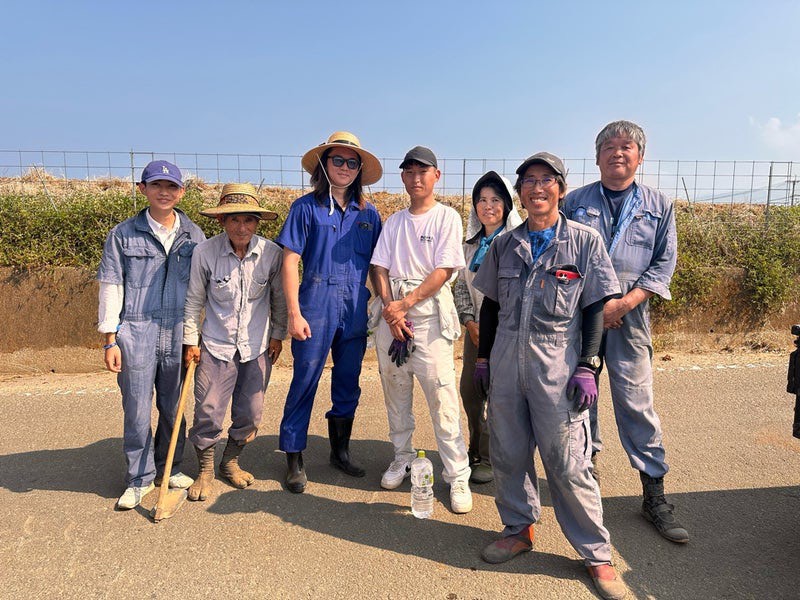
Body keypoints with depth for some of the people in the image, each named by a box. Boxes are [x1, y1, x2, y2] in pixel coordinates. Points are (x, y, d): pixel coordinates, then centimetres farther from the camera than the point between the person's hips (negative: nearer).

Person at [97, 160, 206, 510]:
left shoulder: (194, 235, 7)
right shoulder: (123, 235, 2)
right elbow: (110, 287, 2)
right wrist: (110, 339, -2)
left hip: (179, 334, 2)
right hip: (136, 333, -2)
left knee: (174, 407, 11)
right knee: (137, 410, 4)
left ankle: (169, 468, 30)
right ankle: (140, 478, 20)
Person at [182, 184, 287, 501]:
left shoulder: (271, 253, -9)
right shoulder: (204, 252, -12)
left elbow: (279, 297, 5)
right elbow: (194, 299, 0)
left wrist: (278, 335, 8)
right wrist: (190, 340, 3)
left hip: (257, 347, 2)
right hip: (216, 345, -1)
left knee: (250, 413, 10)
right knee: (208, 411, 2)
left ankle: (231, 462, 36)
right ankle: (205, 469, 27)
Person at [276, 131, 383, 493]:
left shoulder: (368, 214, 9)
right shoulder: (306, 208, 0)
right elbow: (290, 263, -4)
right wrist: (294, 313, -11)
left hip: (356, 310, 4)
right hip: (315, 306, -3)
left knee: (348, 385, 13)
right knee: (304, 382, 2)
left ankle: (340, 451, 32)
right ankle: (294, 461, 17)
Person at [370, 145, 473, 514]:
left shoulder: (447, 217, 1)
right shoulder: (394, 222, 15)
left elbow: (443, 271, -8)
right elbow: (379, 269, 8)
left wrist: (405, 303, -13)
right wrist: (391, 310, -7)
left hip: (430, 313, -5)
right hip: (392, 313, 5)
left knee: (442, 398, -6)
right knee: (395, 392, 11)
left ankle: (458, 477, 4)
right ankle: (402, 459, 29)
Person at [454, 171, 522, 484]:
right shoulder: (471, 245, 12)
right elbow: (461, 286, 13)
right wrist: (470, 322, -1)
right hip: (476, 329, 6)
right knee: (469, 390, 10)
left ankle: (490, 459, 17)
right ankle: (476, 450, 30)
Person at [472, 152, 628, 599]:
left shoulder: (585, 241, -1)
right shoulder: (504, 245, 9)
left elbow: (595, 309, -3)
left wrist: (586, 368, -9)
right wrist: (483, 357, 12)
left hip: (558, 364, -4)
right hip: (506, 361, 4)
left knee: (568, 462, 0)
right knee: (508, 453, 11)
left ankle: (597, 553, 17)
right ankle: (520, 529, 32)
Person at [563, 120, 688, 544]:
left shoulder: (659, 206, 10)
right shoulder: (575, 202, 8)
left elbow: (664, 265, 4)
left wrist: (623, 303, -10)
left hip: (629, 318, 0)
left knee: (637, 403, 0)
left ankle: (654, 495, 11)